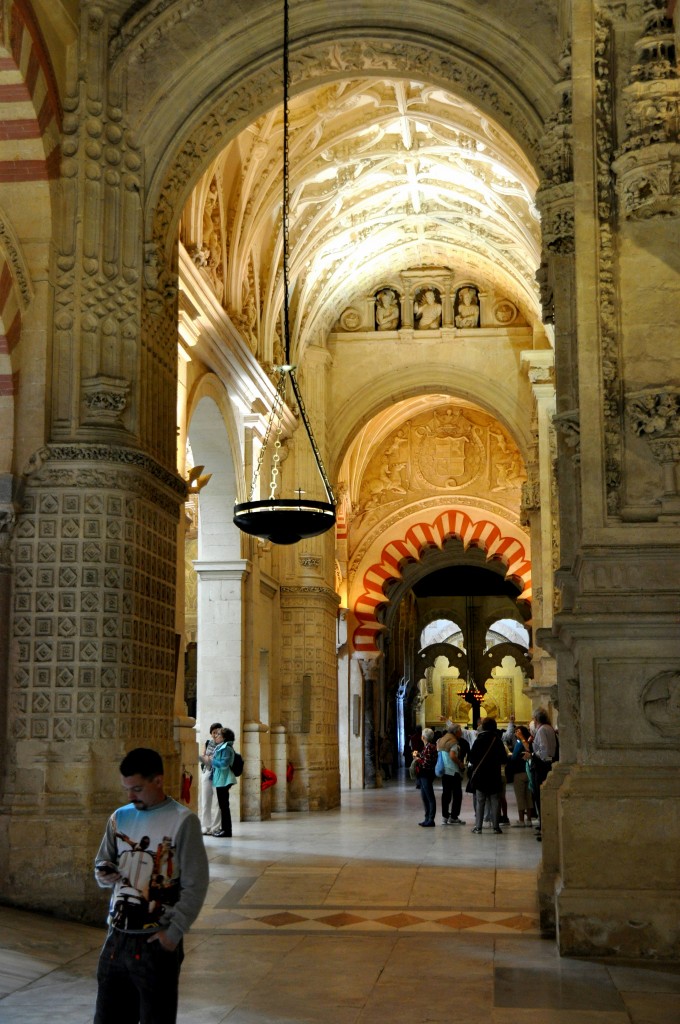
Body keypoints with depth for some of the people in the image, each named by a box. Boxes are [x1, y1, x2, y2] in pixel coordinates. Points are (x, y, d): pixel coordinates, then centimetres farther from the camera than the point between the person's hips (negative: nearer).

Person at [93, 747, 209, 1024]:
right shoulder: (120, 818, 8)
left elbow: (195, 886, -10)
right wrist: (104, 872, -7)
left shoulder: (182, 821, -9)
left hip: (157, 942, -5)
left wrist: (173, 933, -15)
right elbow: (101, 863, 17)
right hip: (116, 939, 5)